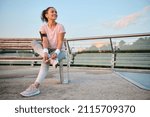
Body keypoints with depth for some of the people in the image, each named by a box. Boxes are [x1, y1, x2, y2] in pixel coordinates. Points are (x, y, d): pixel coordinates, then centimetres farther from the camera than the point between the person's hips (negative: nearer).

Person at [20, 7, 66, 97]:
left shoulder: (60, 26, -7)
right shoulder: (43, 27, -1)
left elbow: (60, 42, -18)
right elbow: (45, 41, -16)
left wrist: (56, 52, -38)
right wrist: (45, 52, -37)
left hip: (59, 51, -3)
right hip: (48, 51, 3)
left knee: (46, 61, -34)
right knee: (34, 43, -22)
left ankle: (35, 86, -41)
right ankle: (51, 59, -42)